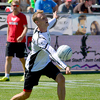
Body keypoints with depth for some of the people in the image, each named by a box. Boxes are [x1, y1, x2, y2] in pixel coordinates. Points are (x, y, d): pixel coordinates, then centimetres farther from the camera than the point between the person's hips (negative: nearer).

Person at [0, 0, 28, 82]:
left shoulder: (22, 16, -5)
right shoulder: (9, 16, 11)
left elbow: (25, 27, -13)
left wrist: (22, 36, -29)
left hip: (20, 41, -4)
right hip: (10, 41, 4)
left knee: (22, 59, 5)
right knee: (8, 58, -6)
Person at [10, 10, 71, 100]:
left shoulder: (45, 27, -9)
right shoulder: (39, 38, -36)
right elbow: (53, 54, -48)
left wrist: (54, 19, 40)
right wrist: (65, 67, -57)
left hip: (46, 63, 7)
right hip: (33, 67, -7)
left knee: (61, 79, -16)